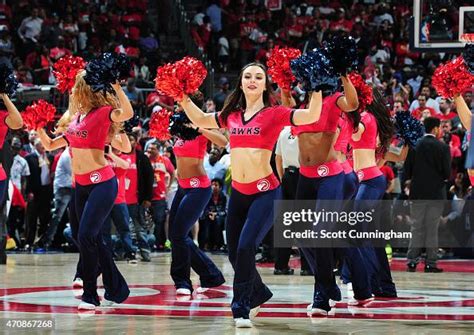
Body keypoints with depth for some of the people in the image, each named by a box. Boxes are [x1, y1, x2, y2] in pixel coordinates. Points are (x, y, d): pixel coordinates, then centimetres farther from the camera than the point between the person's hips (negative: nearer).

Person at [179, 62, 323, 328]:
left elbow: (312, 116, -17)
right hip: (238, 193, 6)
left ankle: (242, 308, -6)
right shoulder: (232, 116, 9)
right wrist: (183, 97, 11)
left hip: (265, 191, -6)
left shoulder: (274, 114, -5)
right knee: (235, 254, 11)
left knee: (245, 247, -19)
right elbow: (199, 119, 21)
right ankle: (259, 294, 38)